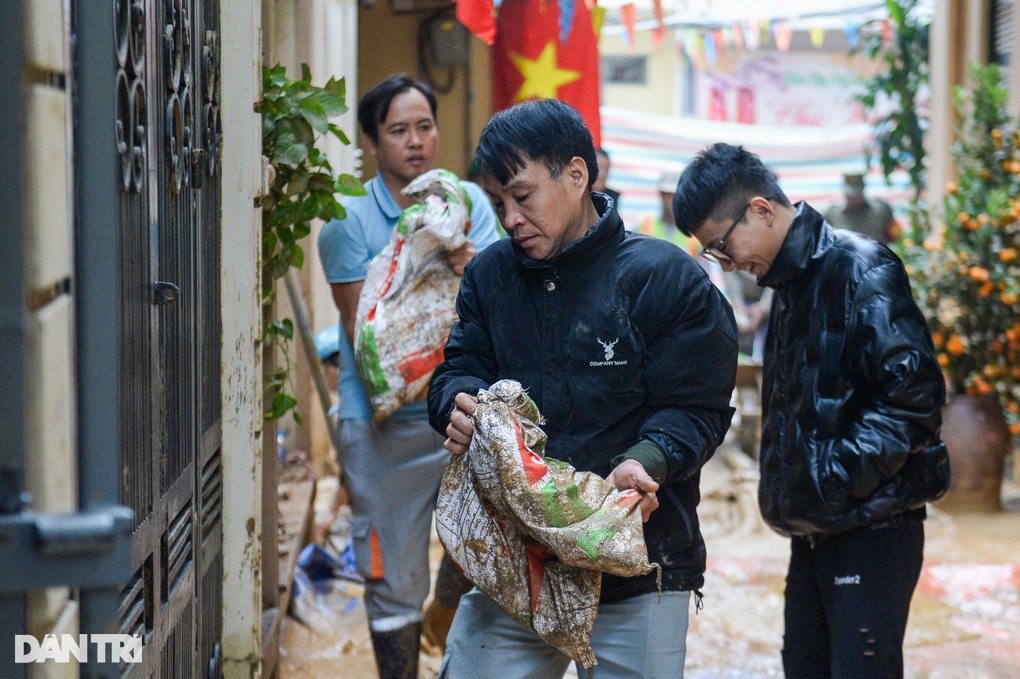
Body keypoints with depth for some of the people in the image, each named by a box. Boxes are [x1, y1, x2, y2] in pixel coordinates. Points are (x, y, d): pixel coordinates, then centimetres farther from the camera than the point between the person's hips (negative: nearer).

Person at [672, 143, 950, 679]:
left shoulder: (861, 271, -14)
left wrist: (834, 478, -21)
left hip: (872, 531, -9)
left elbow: (915, 395, -21)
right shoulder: (788, 284, 15)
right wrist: (781, 491, 11)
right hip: (813, 531, 9)